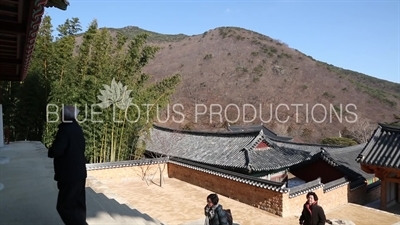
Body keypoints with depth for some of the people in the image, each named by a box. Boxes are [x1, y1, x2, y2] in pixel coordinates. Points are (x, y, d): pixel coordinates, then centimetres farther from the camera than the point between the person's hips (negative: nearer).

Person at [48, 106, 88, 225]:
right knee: (78, 203, 18)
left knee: (64, 206, 1)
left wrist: (50, 151, -3)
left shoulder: (65, 130, -19)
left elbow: (56, 150, -25)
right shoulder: (77, 128, 7)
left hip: (69, 174, -9)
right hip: (79, 172, 9)